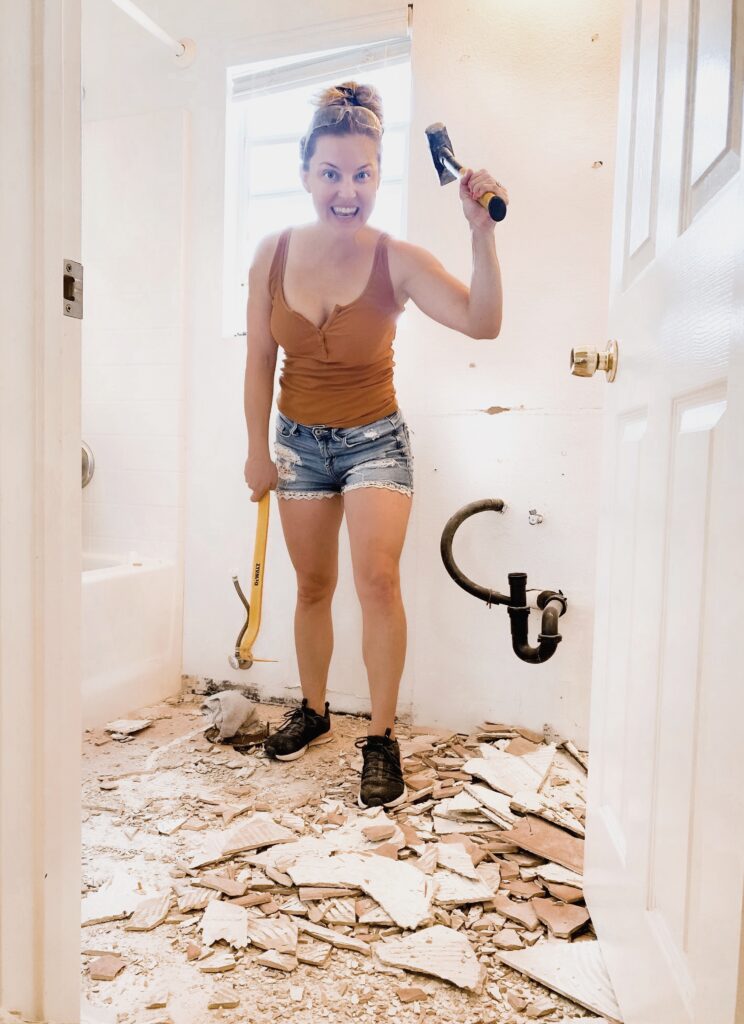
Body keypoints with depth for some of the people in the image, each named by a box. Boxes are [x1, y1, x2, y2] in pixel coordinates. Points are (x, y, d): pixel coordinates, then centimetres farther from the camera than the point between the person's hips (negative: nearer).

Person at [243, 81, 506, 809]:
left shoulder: (398, 261, -13)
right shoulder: (273, 254, -5)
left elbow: (483, 324, -25)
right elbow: (259, 360, 1)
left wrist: (482, 234, -37)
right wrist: (258, 449, 3)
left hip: (374, 438, -3)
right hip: (300, 440, 3)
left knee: (378, 578, -18)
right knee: (313, 585, 13)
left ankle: (381, 739, 0)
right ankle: (313, 711, 34)